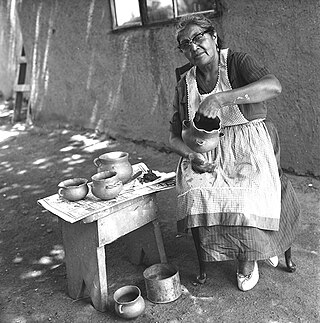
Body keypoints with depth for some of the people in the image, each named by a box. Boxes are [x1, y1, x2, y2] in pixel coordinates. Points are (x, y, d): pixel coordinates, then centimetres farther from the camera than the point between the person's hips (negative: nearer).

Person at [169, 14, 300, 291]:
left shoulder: (237, 62, -5)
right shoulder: (184, 86, 7)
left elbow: (274, 86, -26)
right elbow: (175, 138, 8)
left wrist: (219, 99, -37)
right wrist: (192, 155, -16)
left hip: (250, 147, -3)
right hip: (207, 155, 3)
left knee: (246, 202, -28)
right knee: (197, 195, -26)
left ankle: (248, 259, 6)